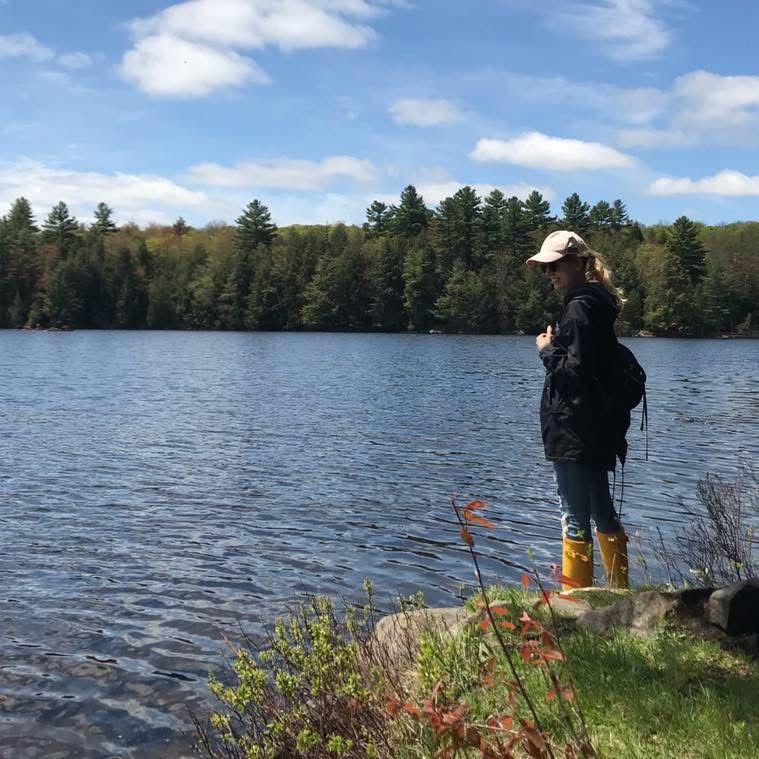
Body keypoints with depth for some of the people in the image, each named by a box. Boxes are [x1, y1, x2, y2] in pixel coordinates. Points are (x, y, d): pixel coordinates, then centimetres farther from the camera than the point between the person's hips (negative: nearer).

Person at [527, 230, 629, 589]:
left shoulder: (579, 307, -15)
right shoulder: (598, 304, 15)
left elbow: (575, 370, -20)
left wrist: (547, 350, -6)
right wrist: (555, 348, 12)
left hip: (575, 432, -10)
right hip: (598, 431, 11)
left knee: (575, 519, -4)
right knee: (603, 512, 19)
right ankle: (621, 591, 30)